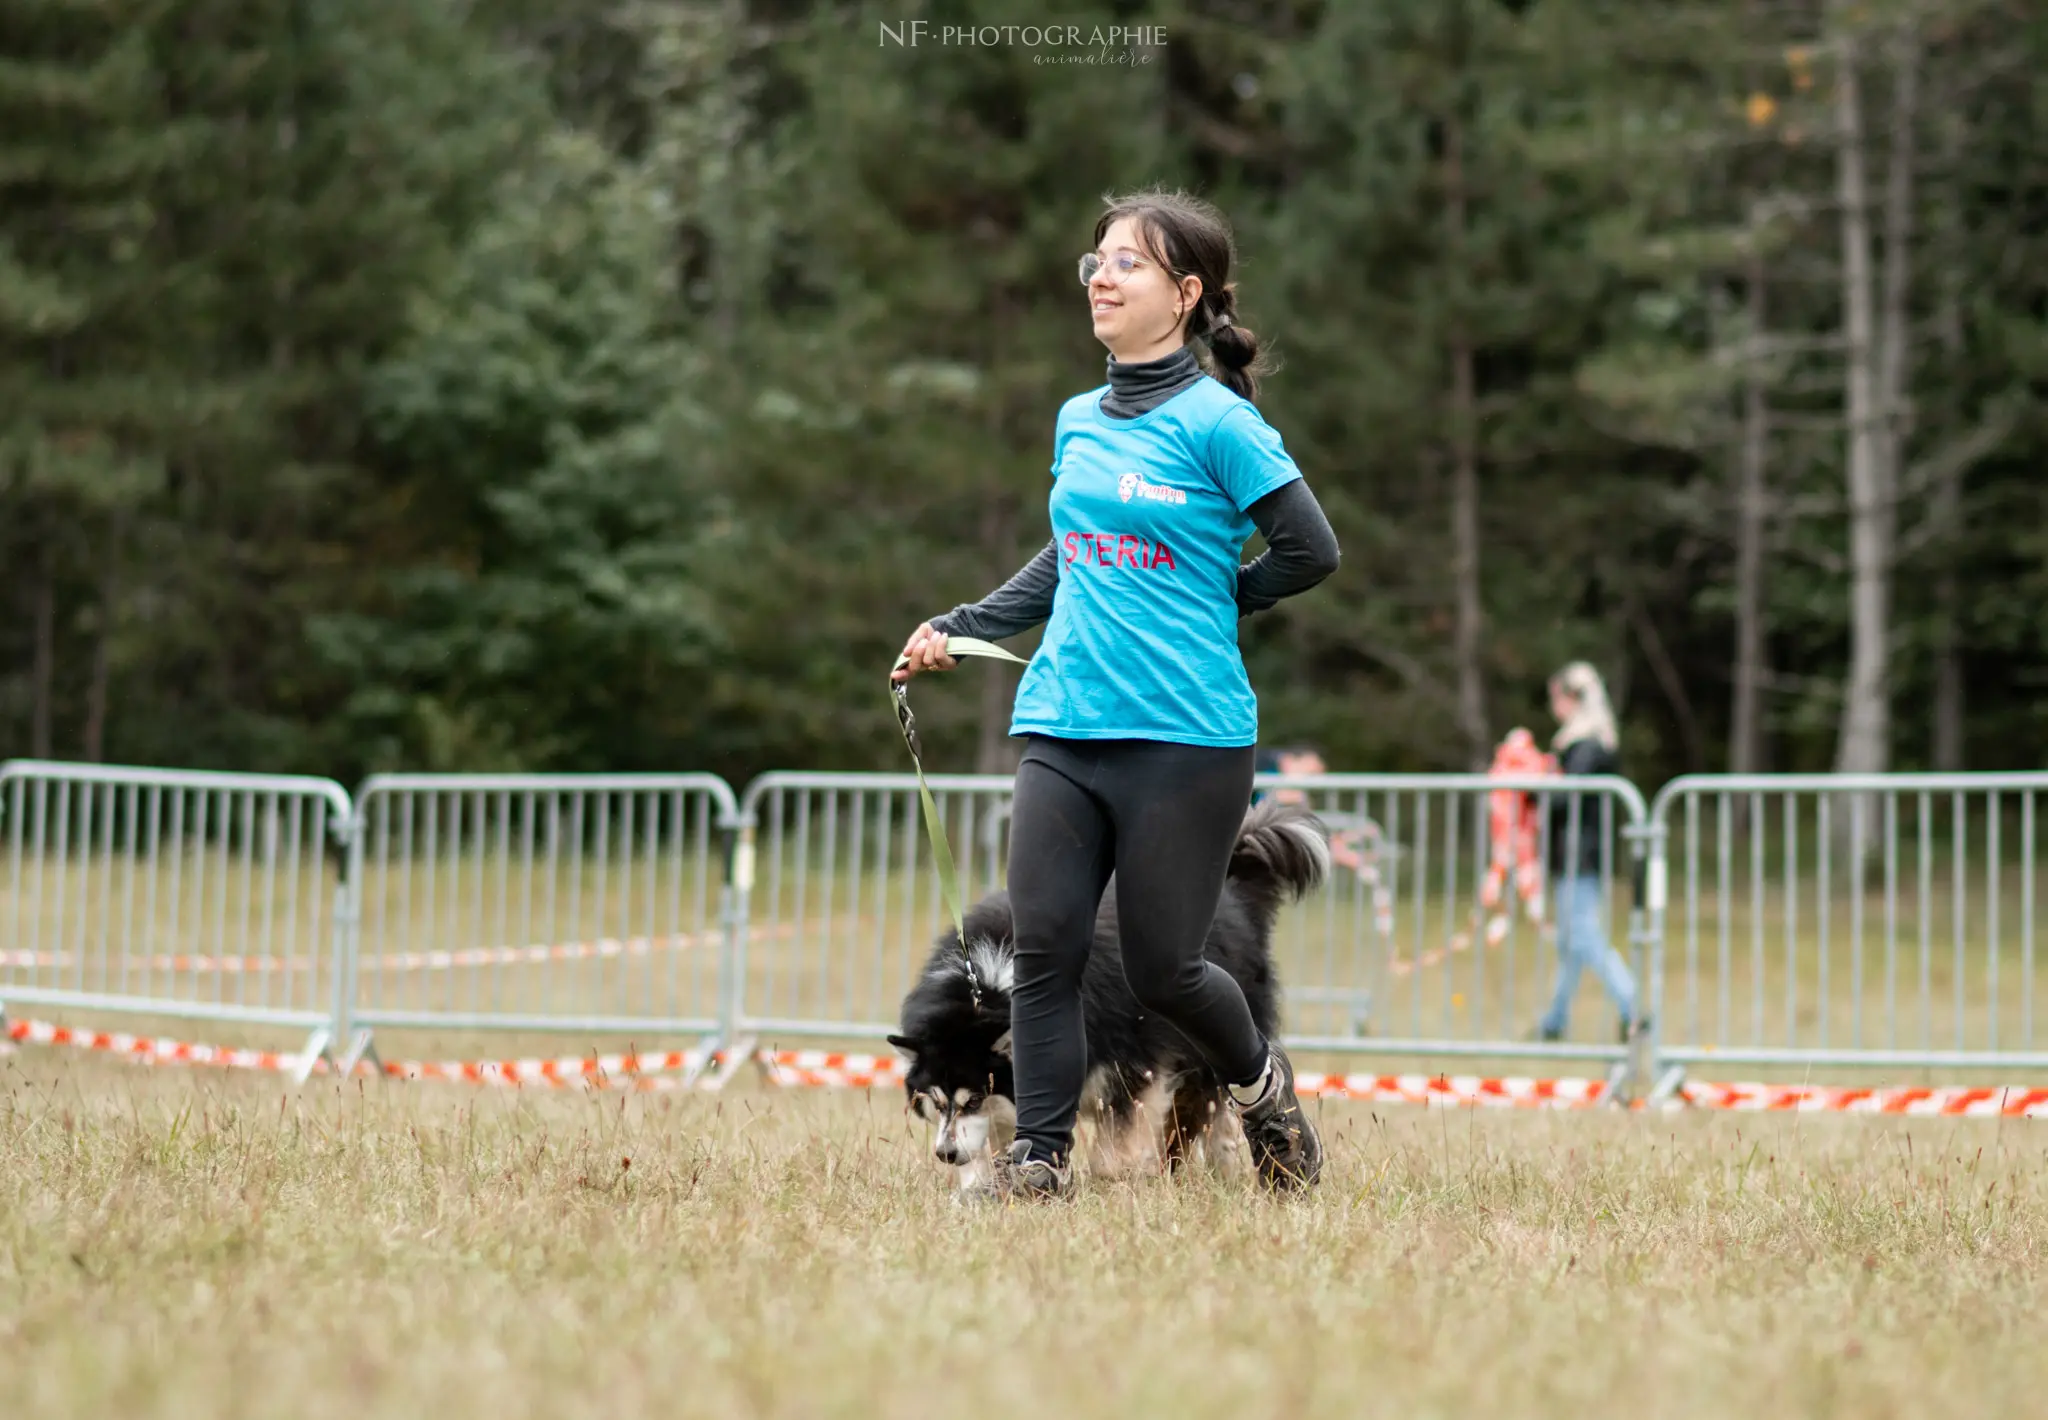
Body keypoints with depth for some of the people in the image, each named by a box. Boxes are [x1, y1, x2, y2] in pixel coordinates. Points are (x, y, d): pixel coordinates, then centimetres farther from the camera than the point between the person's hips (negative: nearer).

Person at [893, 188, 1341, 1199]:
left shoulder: (1217, 421, -7)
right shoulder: (1077, 422, 12)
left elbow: (1310, 551, -5)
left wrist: (1211, 603, 4)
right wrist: (960, 627, 17)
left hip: (1186, 737, -5)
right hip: (1063, 726, 5)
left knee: (1161, 971, 2)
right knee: (1044, 941, -5)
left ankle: (1259, 1082, 30)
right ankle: (1041, 1154, 2)